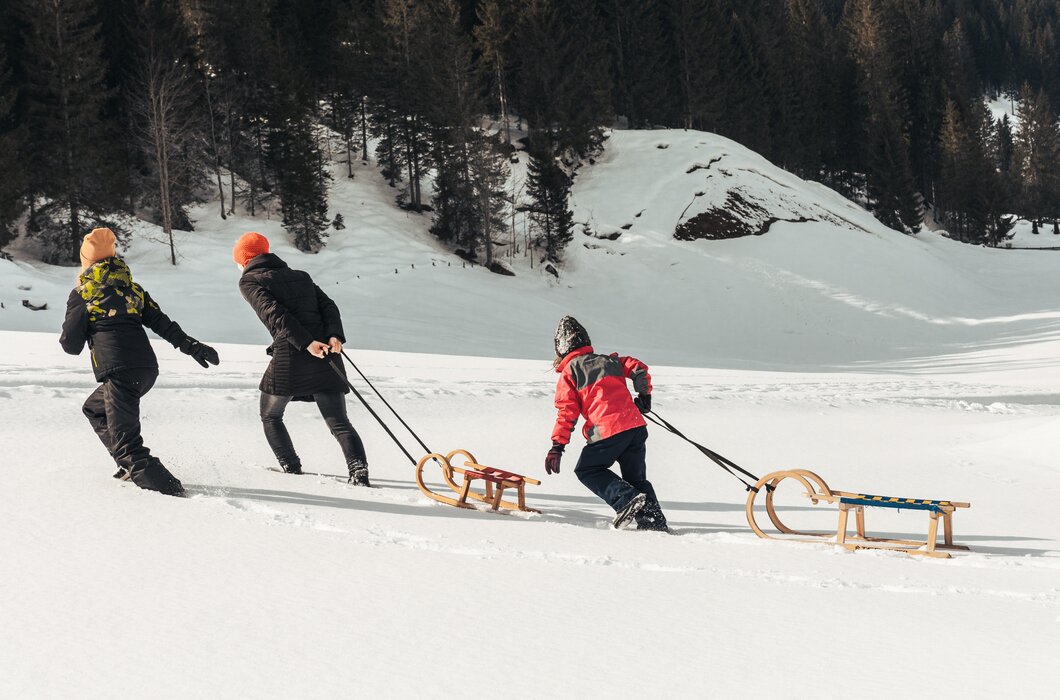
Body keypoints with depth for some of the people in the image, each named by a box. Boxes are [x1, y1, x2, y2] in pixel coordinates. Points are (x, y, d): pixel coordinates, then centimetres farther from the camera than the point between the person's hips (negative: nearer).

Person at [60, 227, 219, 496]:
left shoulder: (81, 294, 5)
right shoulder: (131, 287, 19)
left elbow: (71, 345, 6)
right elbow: (161, 322, 11)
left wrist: (66, 336, 27)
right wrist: (191, 346, 10)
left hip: (119, 373, -7)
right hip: (148, 367, 7)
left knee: (126, 443, -8)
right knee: (95, 408, 29)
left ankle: (168, 489, -23)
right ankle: (133, 468, 19)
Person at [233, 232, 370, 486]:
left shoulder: (249, 281, 7)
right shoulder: (301, 276, 24)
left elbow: (274, 314, -10)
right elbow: (328, 306, 8)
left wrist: (306, 343, -19)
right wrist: (335, 336, -7)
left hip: (289, 356, -4)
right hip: (326, 355, 4)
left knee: (270, 417, 20)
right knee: (339, 422, 2)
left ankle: (292, 470, 12)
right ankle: (359, 472, -18)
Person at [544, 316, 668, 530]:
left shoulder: (568, 373, 5)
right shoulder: (609, 360, 20)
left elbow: (567, 412, -3)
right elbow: (638, 369, 11)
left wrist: (557, 446, -3)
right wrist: (644, 396, 25)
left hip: (607, 432, -6)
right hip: (636, 425, 6)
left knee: (587, 471, 13)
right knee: (635, 477, 21)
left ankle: (627, 499, -7)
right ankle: (653, 519, 6)